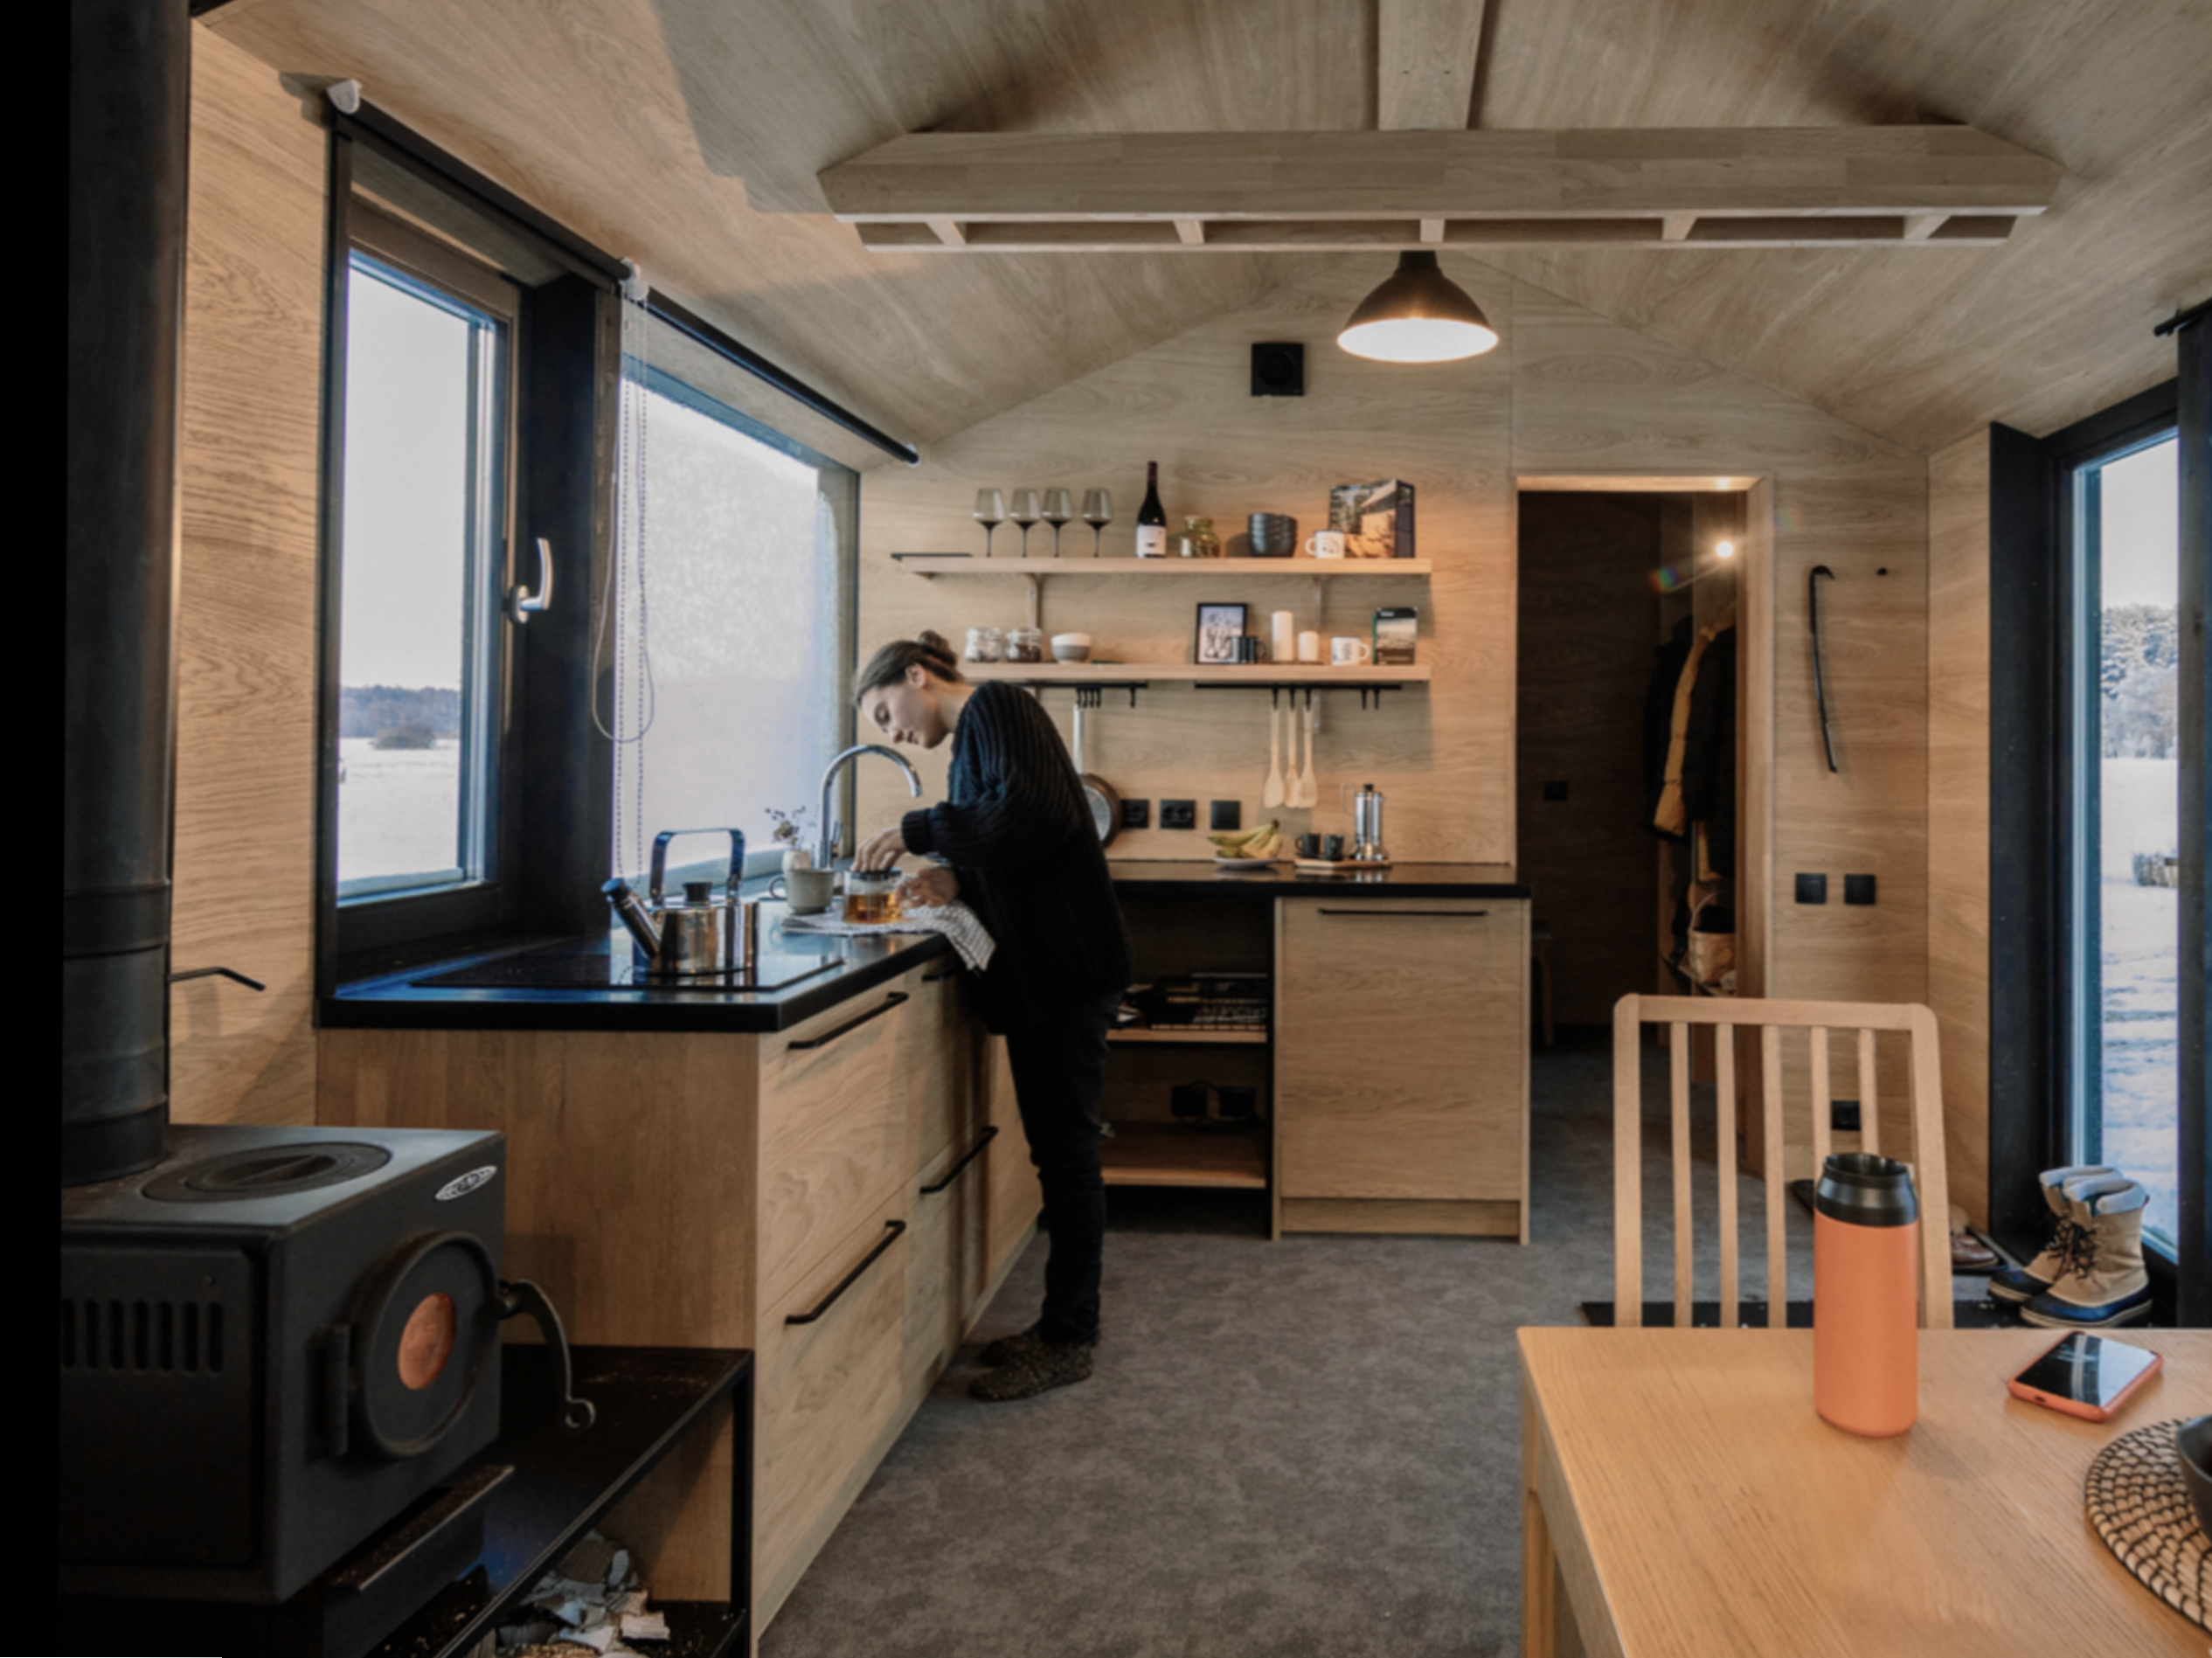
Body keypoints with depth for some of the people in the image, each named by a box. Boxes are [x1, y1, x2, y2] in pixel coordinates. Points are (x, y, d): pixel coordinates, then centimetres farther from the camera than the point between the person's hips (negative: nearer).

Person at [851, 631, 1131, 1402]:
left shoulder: (996, 706, -8)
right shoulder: (975, 736, 20)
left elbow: (1037, 814, -24)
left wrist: (917, 831, -17)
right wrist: (955, 881, 5)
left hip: (1067, 967, -10)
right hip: (1039, 971, 10)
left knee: (1065, 1150, -2)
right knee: (1058, 1149, 14)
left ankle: (1068, 1339, 8)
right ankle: (1063, 1322, 24)